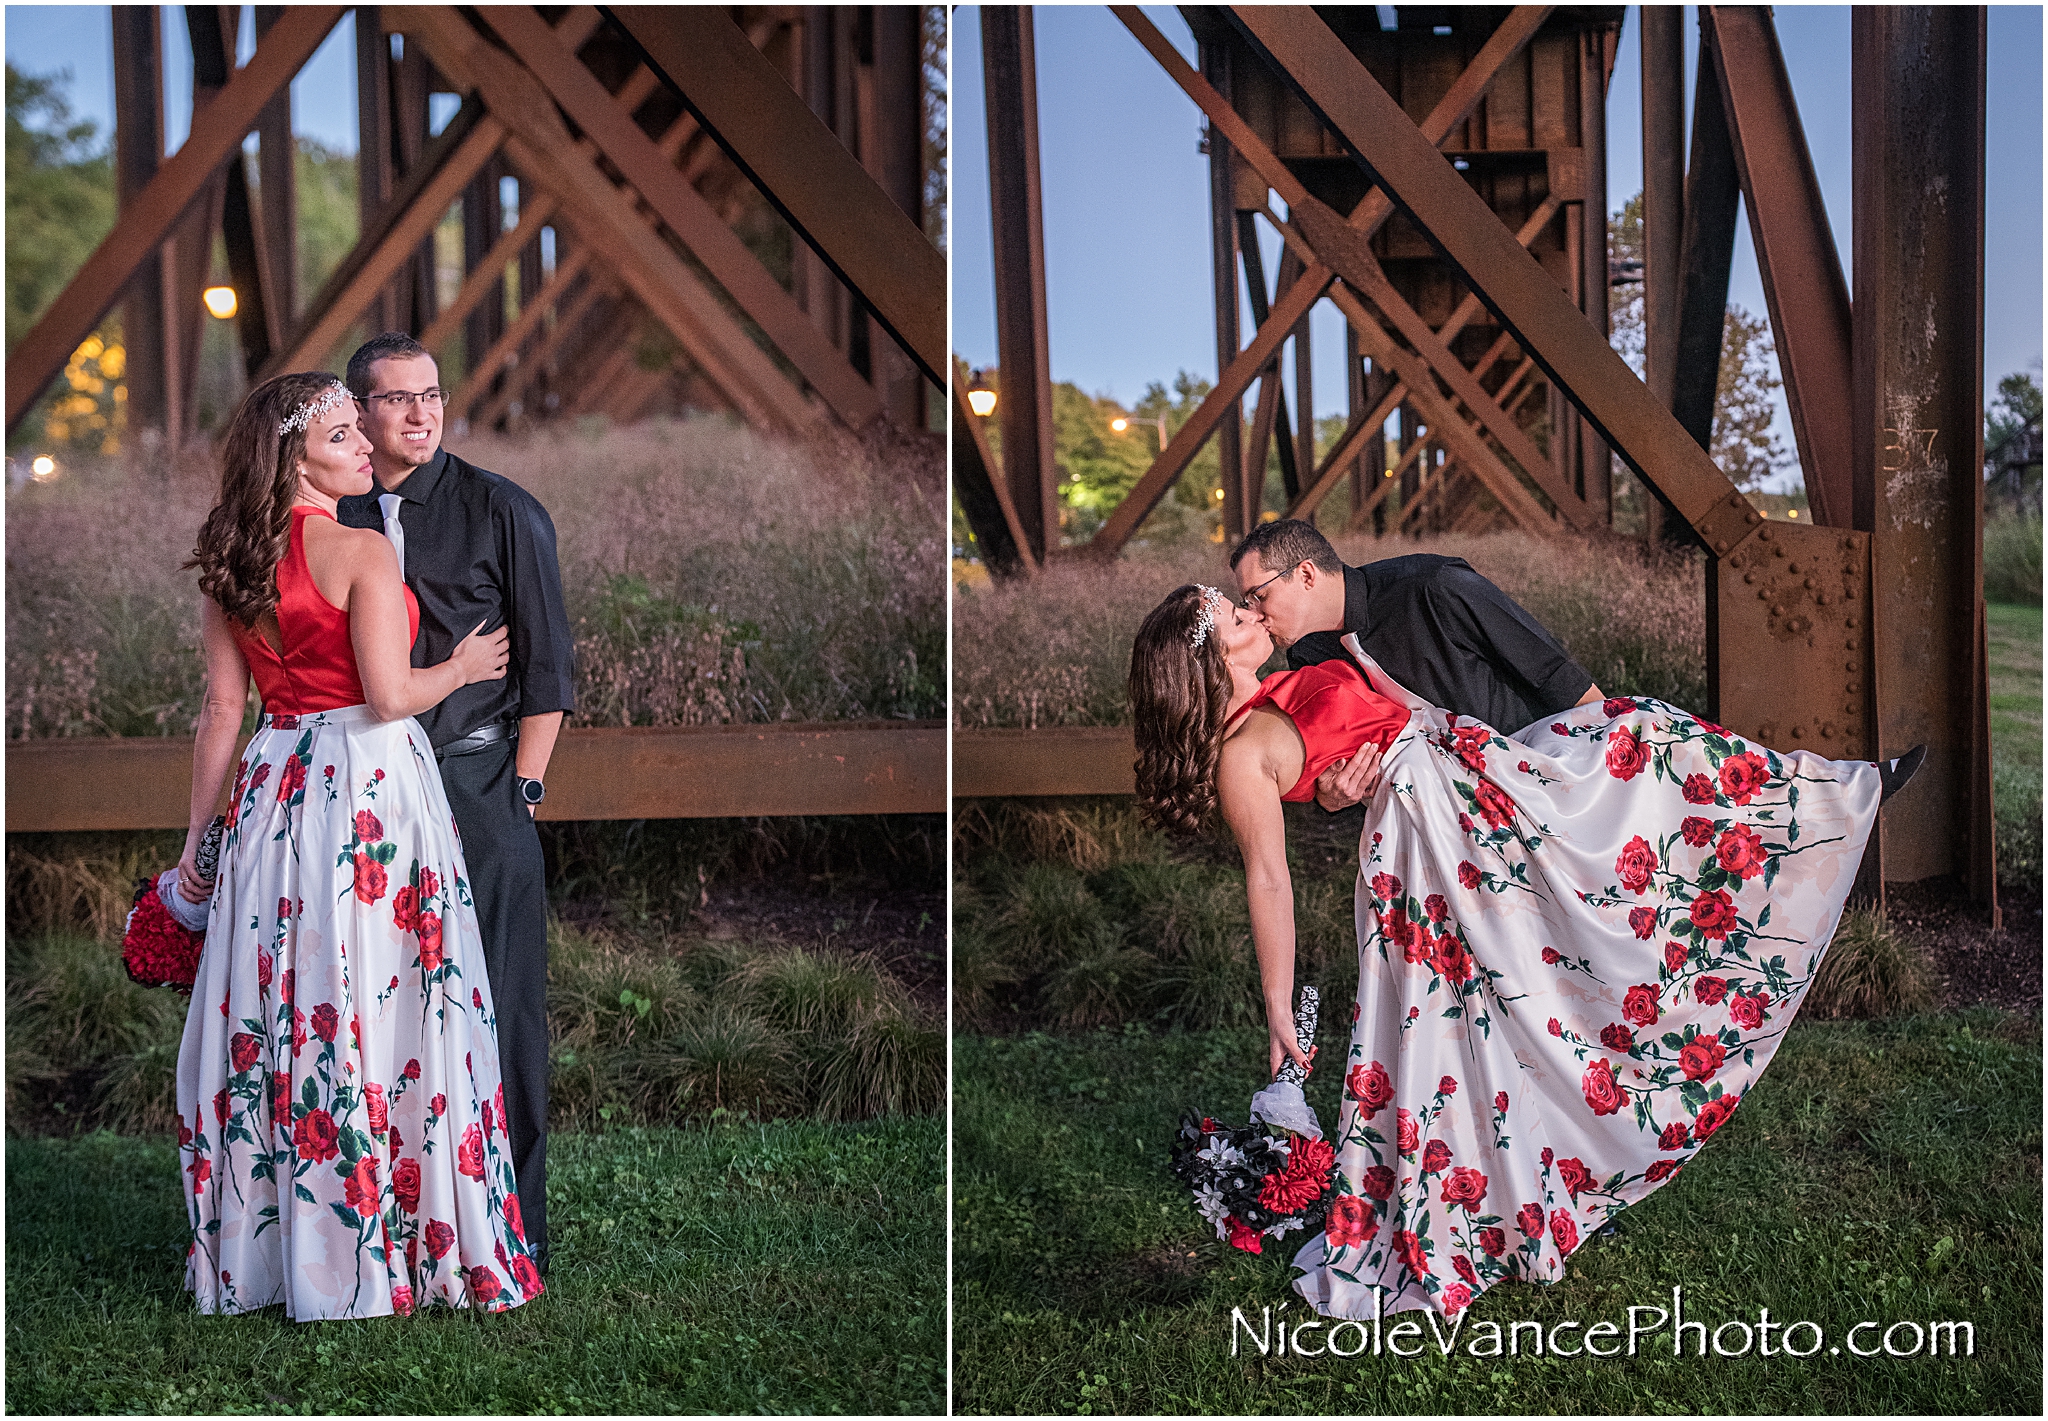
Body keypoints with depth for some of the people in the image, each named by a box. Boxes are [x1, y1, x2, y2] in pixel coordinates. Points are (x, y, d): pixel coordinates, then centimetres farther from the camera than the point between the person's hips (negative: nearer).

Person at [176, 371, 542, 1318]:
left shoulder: (229, 566, 8)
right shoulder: (362, 553, -11)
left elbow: (222, 709, 9)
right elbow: (389, 694, -17)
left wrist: (196, 835, 15)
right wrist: (462, 667, 2)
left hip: (276, 793, 6)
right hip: (372, 787, -6)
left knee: (274, 1011, 10)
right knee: (378, 1011, -1)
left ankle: (256, 1244, 17)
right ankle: (378, 1248, 4)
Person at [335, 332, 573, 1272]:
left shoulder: (503, 513, 0)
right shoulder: (333, 519, 10)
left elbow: (546, 667, 0)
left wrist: (521, 789, -6)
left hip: (478, 781, -3)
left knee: (497, 1001, -2)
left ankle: (512, 1219, 6)